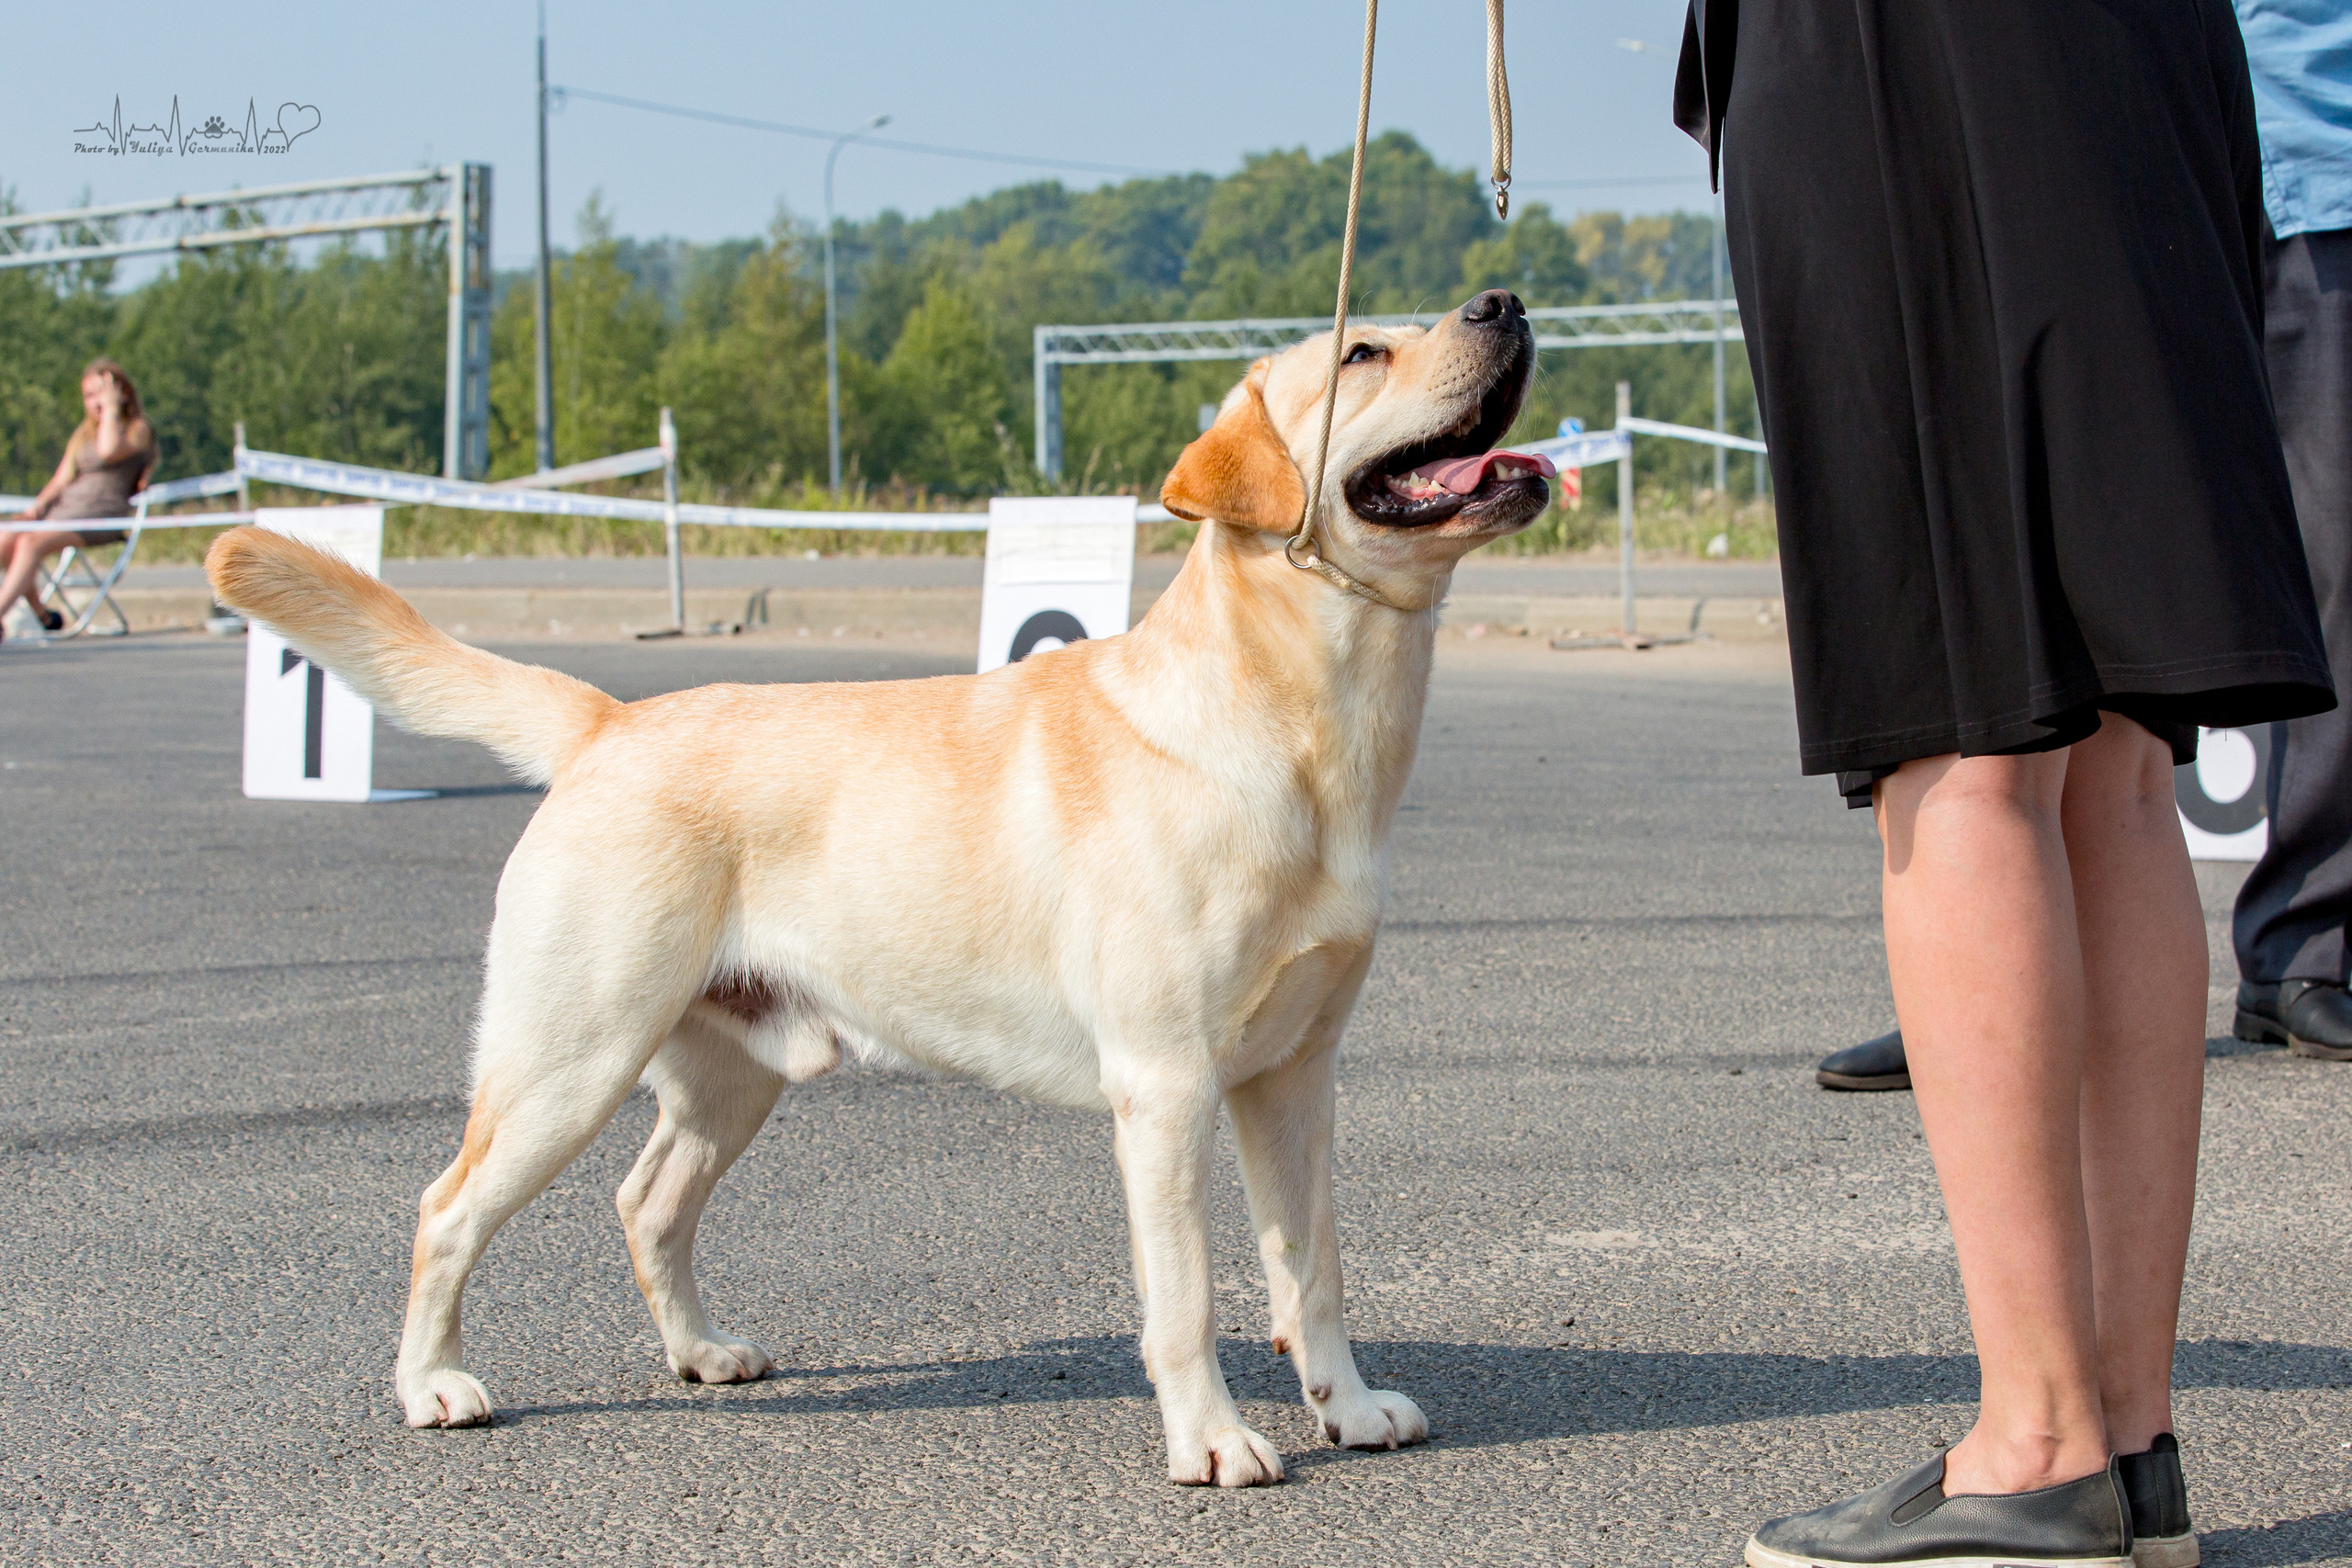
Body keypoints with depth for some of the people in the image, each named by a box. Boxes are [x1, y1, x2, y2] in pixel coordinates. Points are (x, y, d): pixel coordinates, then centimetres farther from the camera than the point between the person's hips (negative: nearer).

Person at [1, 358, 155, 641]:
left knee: (32, 542, -30)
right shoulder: (82, 434, 28)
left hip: (102, 514, -7)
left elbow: (109, 451, -16)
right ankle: (41, 617, -12)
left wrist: (112, 409, -5)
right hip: (64, 508, 7)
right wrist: (40, 504, 2)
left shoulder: (138, 429, 6)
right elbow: (61, 479, 21)